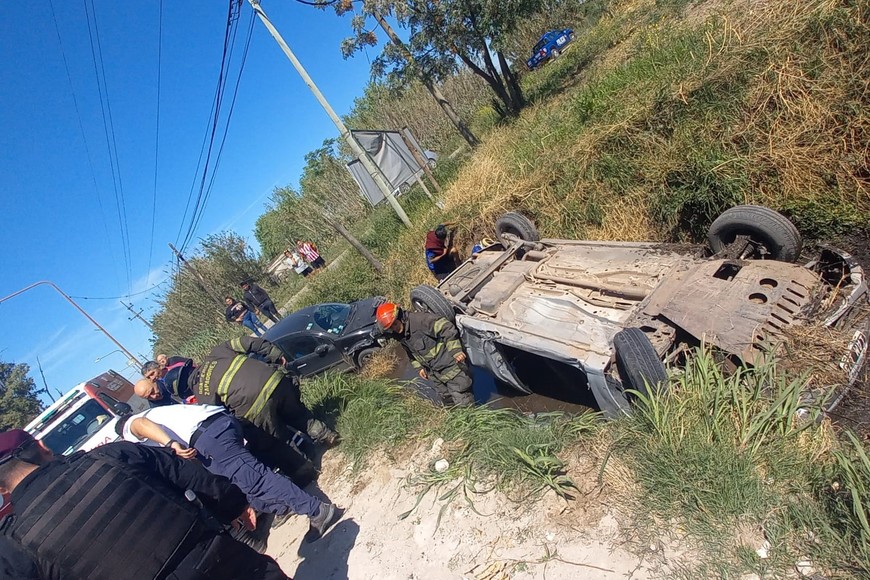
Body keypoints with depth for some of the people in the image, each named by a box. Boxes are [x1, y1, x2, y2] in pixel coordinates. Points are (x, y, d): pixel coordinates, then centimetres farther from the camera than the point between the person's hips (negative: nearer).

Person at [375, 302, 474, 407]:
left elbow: (446, 327, -27)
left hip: (450, 365, -8)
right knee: (448, 400, 22)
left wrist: (455, 350, -29)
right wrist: (418, 367, 12)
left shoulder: (419, 319, -25)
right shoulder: (400, 336, 2)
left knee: (464, 402, -1)